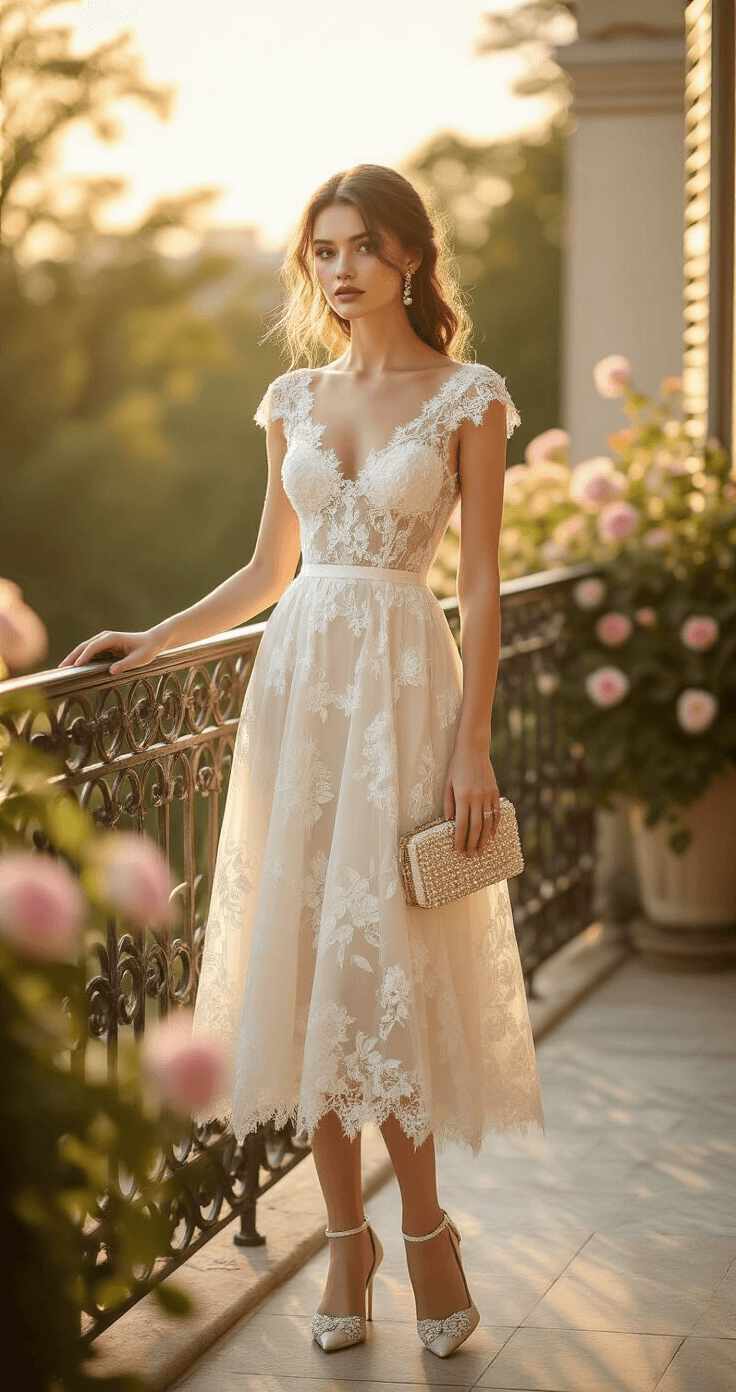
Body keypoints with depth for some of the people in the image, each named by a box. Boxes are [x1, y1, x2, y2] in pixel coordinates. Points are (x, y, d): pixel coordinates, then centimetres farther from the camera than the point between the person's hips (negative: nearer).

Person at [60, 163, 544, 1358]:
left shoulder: (467, 396, -1)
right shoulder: (294, 400, 12)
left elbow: (482, 589, -4)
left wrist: (472, 745, -10)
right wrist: (153, 641, 10)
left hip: (404, 685, -4)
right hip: (297, 679, 4)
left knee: (385, 960, -6)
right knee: (306, 958, 2)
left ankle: (425, 1233, 9)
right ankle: (348, 1238, 12)